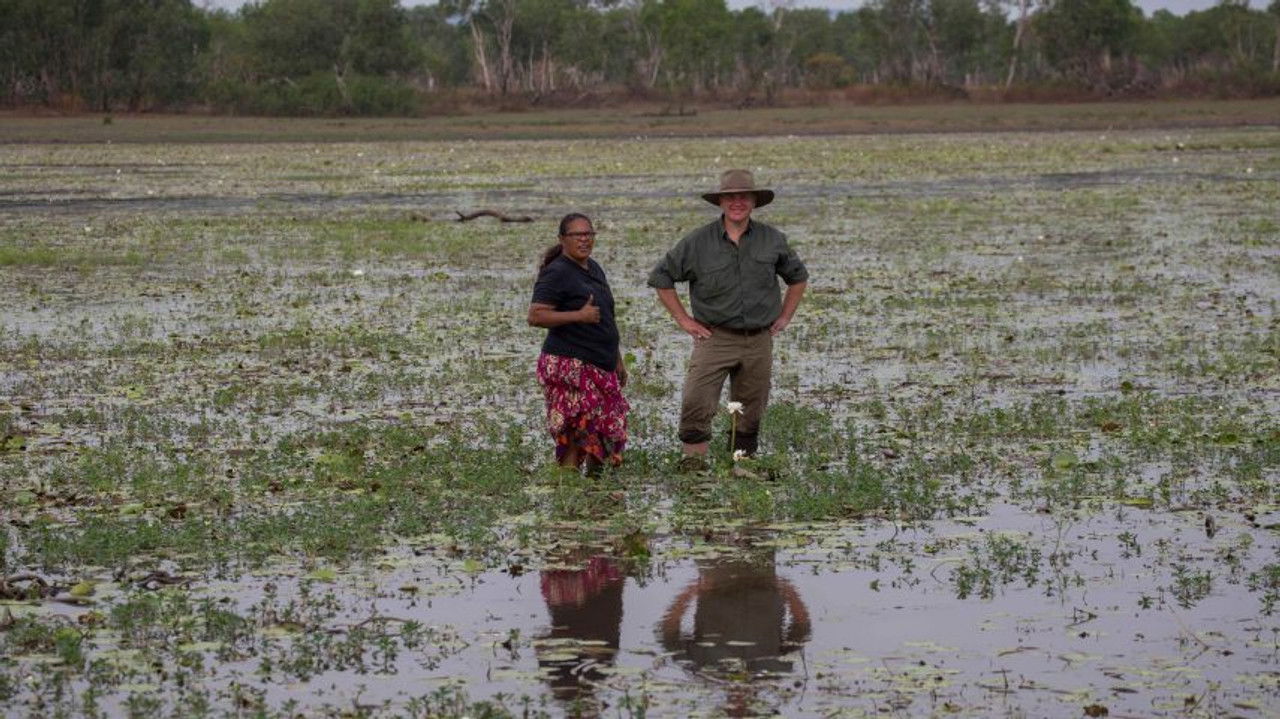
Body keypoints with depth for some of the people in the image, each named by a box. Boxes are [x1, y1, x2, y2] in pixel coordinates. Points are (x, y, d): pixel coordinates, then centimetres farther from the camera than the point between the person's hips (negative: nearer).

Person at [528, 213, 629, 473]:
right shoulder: (556, 273, -10)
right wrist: (579, 315, -23)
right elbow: (535, 316, -19)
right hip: (569, 365, -9)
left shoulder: (594, 269, 17)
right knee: (577, 431, -13)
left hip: (600, 368, 9)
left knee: (605, 430, 9)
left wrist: (618, 360, 24)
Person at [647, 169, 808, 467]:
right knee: (696, 401, -20)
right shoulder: (698, 242, -2)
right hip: (715, 338, -3)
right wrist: (683, 319, 2)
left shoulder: (773, 240, 6)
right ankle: (694, 455, -14)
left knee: (751, 410, 7)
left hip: (759, 340, 3)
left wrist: (785, 317, 12)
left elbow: (798, 276, 22)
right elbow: (661, 278, 6)